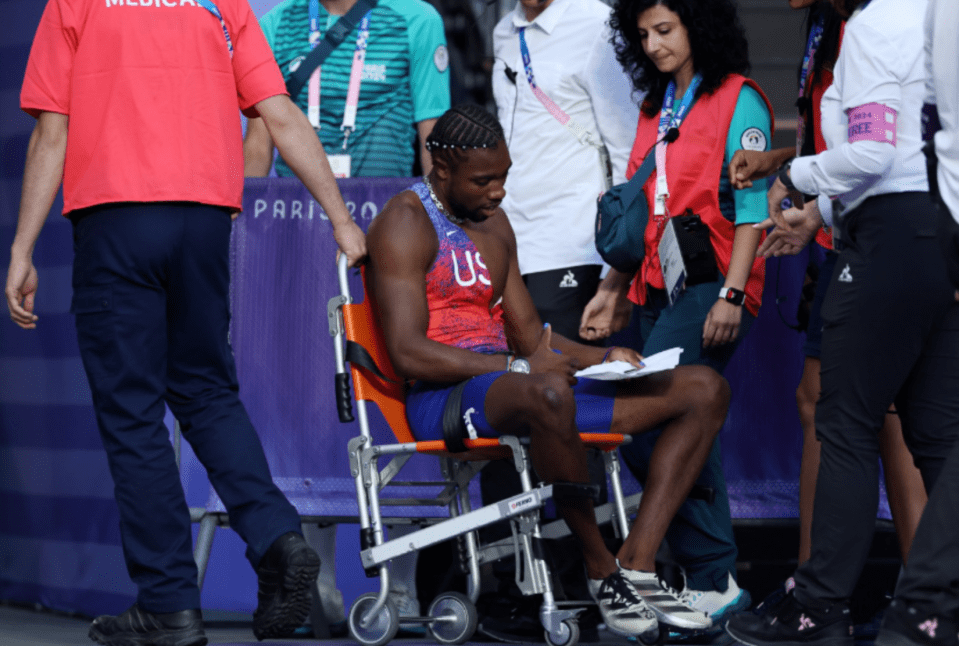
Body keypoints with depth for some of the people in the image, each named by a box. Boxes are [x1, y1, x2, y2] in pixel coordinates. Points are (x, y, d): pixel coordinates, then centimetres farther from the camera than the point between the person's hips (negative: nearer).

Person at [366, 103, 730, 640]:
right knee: (548, 392, -45)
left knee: (705, 390, 0)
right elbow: (408, 353, -17)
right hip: (441, 397, -9)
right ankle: (602, 573, -27)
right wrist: (520, 367, -22)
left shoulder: (493, 223, 22)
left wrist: (605, 357, 5)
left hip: (522, 390, 9)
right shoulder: (407, 222, -6)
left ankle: (637, 564, -16)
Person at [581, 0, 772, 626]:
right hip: (659, 290, 8)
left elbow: (752, 207, -10)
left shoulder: (738, 101, -3)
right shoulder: (656, 109, 19)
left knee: (645, 428, -18)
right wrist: (612, 290, 21)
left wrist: (731, 294, -17)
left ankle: (711, 579, -14)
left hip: (710, 286, -8)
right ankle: (715, 579, 8)